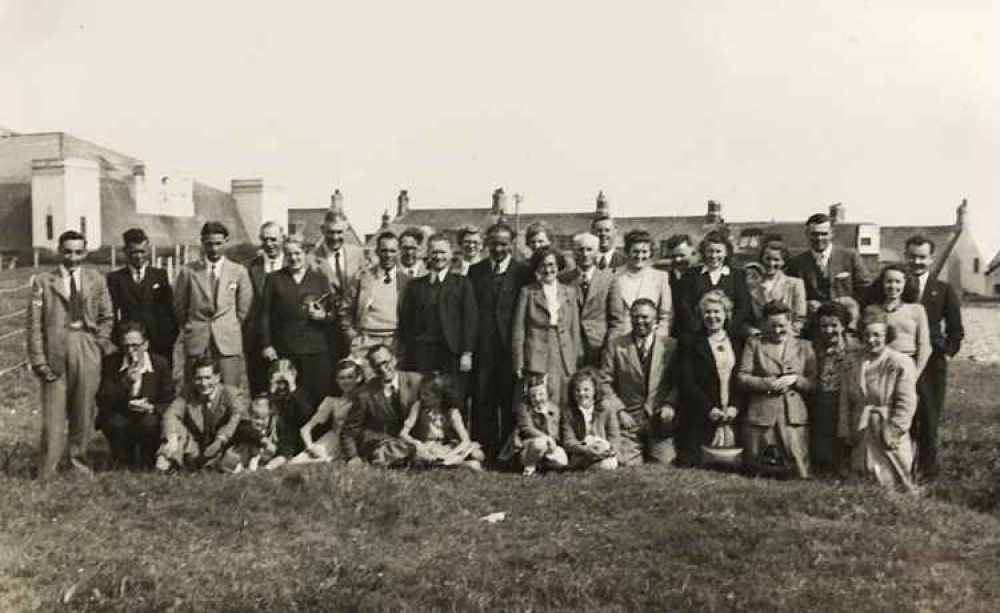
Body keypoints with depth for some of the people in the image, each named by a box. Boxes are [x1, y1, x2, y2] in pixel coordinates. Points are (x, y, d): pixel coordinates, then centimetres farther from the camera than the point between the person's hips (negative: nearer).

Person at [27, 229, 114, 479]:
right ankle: (48, 467, 7)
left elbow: (106, 317, 15)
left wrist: (101, 344, 2)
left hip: (87, 349, 2)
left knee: (84, 407, 6)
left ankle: (79, 457, 21)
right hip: (54, 349, -2)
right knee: (53, 409, -2)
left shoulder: (96, 280, 9)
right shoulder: (42, 281, 3)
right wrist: (38, 359, -6)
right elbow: (34, 323, 0)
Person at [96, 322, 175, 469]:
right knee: (115, 424, -32)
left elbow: (169, 403, -2)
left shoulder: (161, 364, -5)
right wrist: (126, 381, -27)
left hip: (149, 416, 0)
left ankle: (146, 465, -5)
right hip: (120, 416, 1)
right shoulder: (111, 363, -6)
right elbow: (102, 401, -13)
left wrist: (151, 408, -23)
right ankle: (123, 462, -2)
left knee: (150, 423, -33)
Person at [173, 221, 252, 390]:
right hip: (196, 343, 0)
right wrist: (190, 327, 13)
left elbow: (243, 308, 13)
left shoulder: (239, 272, 5)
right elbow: (179, 306, 14)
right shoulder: (188, 271, 4)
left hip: (229, 343, 0)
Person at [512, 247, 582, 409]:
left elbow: (575, 330, 15)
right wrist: (519, 365, -3)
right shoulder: (527, 292, 6)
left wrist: (577, 360, 10)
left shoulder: (569, 293, 15)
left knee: (563, 407, -2)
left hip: (565, 361, 3)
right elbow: (518, 330, 3)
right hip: (536, 360, -3)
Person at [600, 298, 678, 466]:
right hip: (629, 421, 0)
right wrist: (618, 410, -6)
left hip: (661, 421, 0)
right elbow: (605, 382, 4)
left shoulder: (671, 345, 7)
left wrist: (670, 404, -8)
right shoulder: (615, 346, 5)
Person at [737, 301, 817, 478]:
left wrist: (795, 379, -9)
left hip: (794, 416, 1)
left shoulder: (804, 347, 13)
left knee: (797, 470, -4)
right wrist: (766, 383, -12)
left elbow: (813, 384, 9)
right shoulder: (754, 343, 10)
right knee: (758, 472, 4)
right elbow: (742, 377, 2)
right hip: (761, 415, 0)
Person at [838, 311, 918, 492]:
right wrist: (846, 433, 3)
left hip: (888, 438, -4)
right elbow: (845, 402, 8)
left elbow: (906, 404, -13)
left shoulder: (901, 363, -9)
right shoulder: (853, 365, 7)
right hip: (861, 437, 5)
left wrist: (891, 433, -15)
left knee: (889, 483, 1)